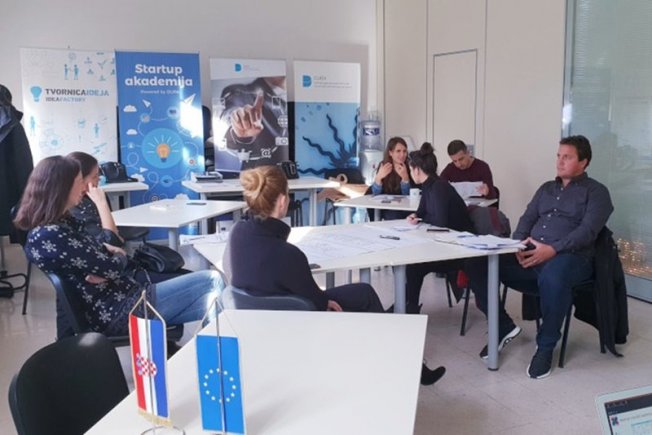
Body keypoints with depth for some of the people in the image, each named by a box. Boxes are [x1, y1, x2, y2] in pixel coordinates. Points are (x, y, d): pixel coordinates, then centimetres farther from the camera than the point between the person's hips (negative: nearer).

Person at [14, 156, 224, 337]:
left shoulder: (63, 222, 10)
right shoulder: (49, 236, -21)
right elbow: (112, 267, -19)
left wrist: (108, 250, -9)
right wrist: (119, 255, 4)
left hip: (121, 294, 10)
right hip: (117, 311, -10)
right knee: (212, 281, -5)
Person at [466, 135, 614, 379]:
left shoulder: (596, 192, 6)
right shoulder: (546, 188, 25)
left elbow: (587, 231, -9)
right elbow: (527, 218, 17)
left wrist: (553, 249, -25)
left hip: (570, 258, -6)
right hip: (530, 255, 6)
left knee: (552, 277, -43)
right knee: (477, 264, -16)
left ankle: (545, 346, -20)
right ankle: (504, 327, -1)